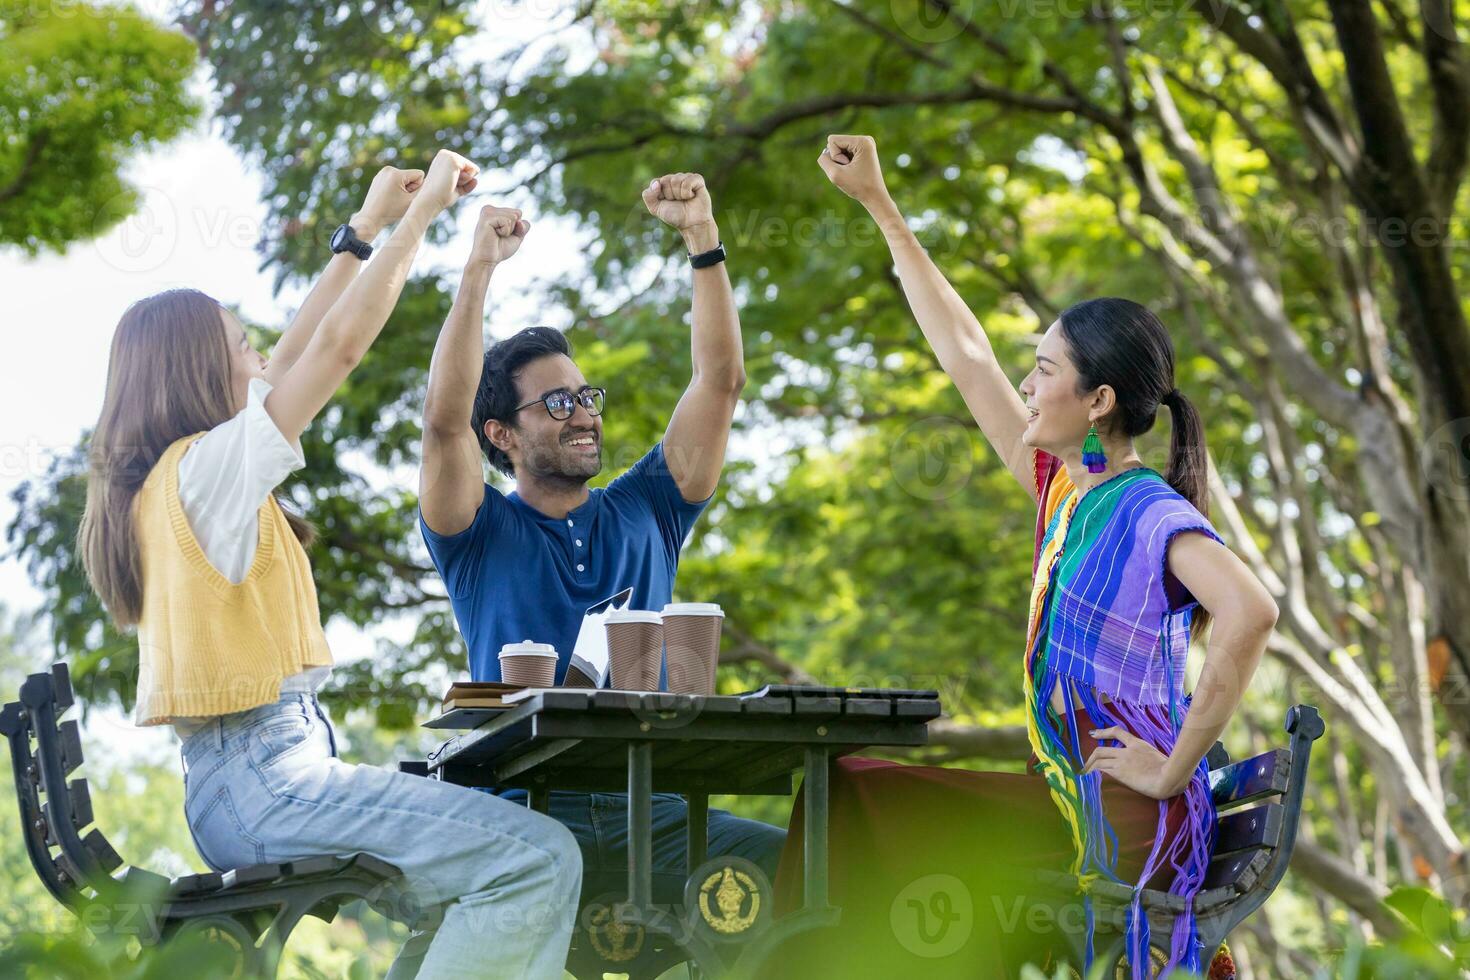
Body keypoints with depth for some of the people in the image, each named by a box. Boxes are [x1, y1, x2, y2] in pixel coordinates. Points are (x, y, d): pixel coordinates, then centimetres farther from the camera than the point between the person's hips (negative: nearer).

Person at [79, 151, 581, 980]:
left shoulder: (163, 479, 16)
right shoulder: (205, 469, -11)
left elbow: (295, 358, 25)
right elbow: (341, 345, -14)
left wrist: (365, 230, 28)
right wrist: (422, 212, -6)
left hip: (235, 777, 11)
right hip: (265, 779, -11)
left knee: (482, 859, 24)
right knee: (541, 860, -21)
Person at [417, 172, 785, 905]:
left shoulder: (643, 515, 18)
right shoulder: (483, 535, 8)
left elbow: (720, 382, 11)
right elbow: (444, 421, -10)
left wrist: (702, 237, 3)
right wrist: (480, 268, -14)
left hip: (647, 812, 3)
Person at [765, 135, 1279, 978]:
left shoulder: (1155, 518, -15)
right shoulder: (1063, 490, 10)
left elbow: (1251, 614, -34)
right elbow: (965, 352, 16)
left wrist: (1174, 770, -27)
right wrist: (879, 205, 19)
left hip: (1128, 830, -8)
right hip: (1061, 805, 8)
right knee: (849, 789, 4)